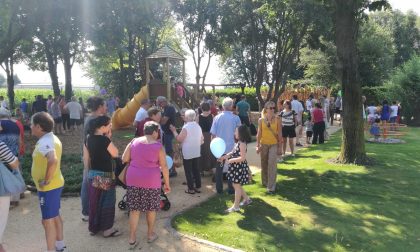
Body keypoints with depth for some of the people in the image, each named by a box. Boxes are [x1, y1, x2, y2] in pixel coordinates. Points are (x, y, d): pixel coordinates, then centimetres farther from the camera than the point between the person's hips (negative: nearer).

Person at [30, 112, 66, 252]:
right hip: (56, 184, 10)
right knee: (55, 216, 21)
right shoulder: (52, 138, 9)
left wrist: (46, 181, -28)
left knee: (48, 220, 0)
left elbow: (53, 161, -40)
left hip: (48, 187, -10)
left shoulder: (44, 142, -23)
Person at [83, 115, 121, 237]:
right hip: (105, 175, -7)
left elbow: (86, 158, 8)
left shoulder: (88, 139, 2)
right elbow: (115, 154, -7)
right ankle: (107, 229, 15)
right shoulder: (105, 140, -20)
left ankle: (93, 227, 29)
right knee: (107, 202, 6)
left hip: (92, 174, 7)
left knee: (94, 201, 17)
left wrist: (89, 171, 19)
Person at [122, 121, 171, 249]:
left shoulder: (134, 142, 4)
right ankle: (150, 234, 29)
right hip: (151, 181, -3)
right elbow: (164, 166, -6)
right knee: (151, 208, 14)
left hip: (133, 179, 3)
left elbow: (124, 159, 6)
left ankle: (132, 238, 13)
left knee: (134, 209, 10)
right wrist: (167, 183, 2)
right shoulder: (158, 146, -5)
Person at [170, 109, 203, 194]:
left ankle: (191, 189, 9)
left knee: (188, 171, 4)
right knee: (196, 169, 15)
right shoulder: (198, 126, 4)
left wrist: (174, 131, -3)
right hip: (197, 152, 7)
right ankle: (198, 187, 21)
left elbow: (179, 139, -15)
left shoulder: (186, 127, -19)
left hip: (187, 153, -7)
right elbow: (202, 139, 11)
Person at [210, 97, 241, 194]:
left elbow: (213, 133, -2)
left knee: (219, 168, 14)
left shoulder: (217, 117, -5)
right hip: (232, 147, -1)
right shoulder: (236, 118, -9)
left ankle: (219, 189, 20)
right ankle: (231, 189, 17)